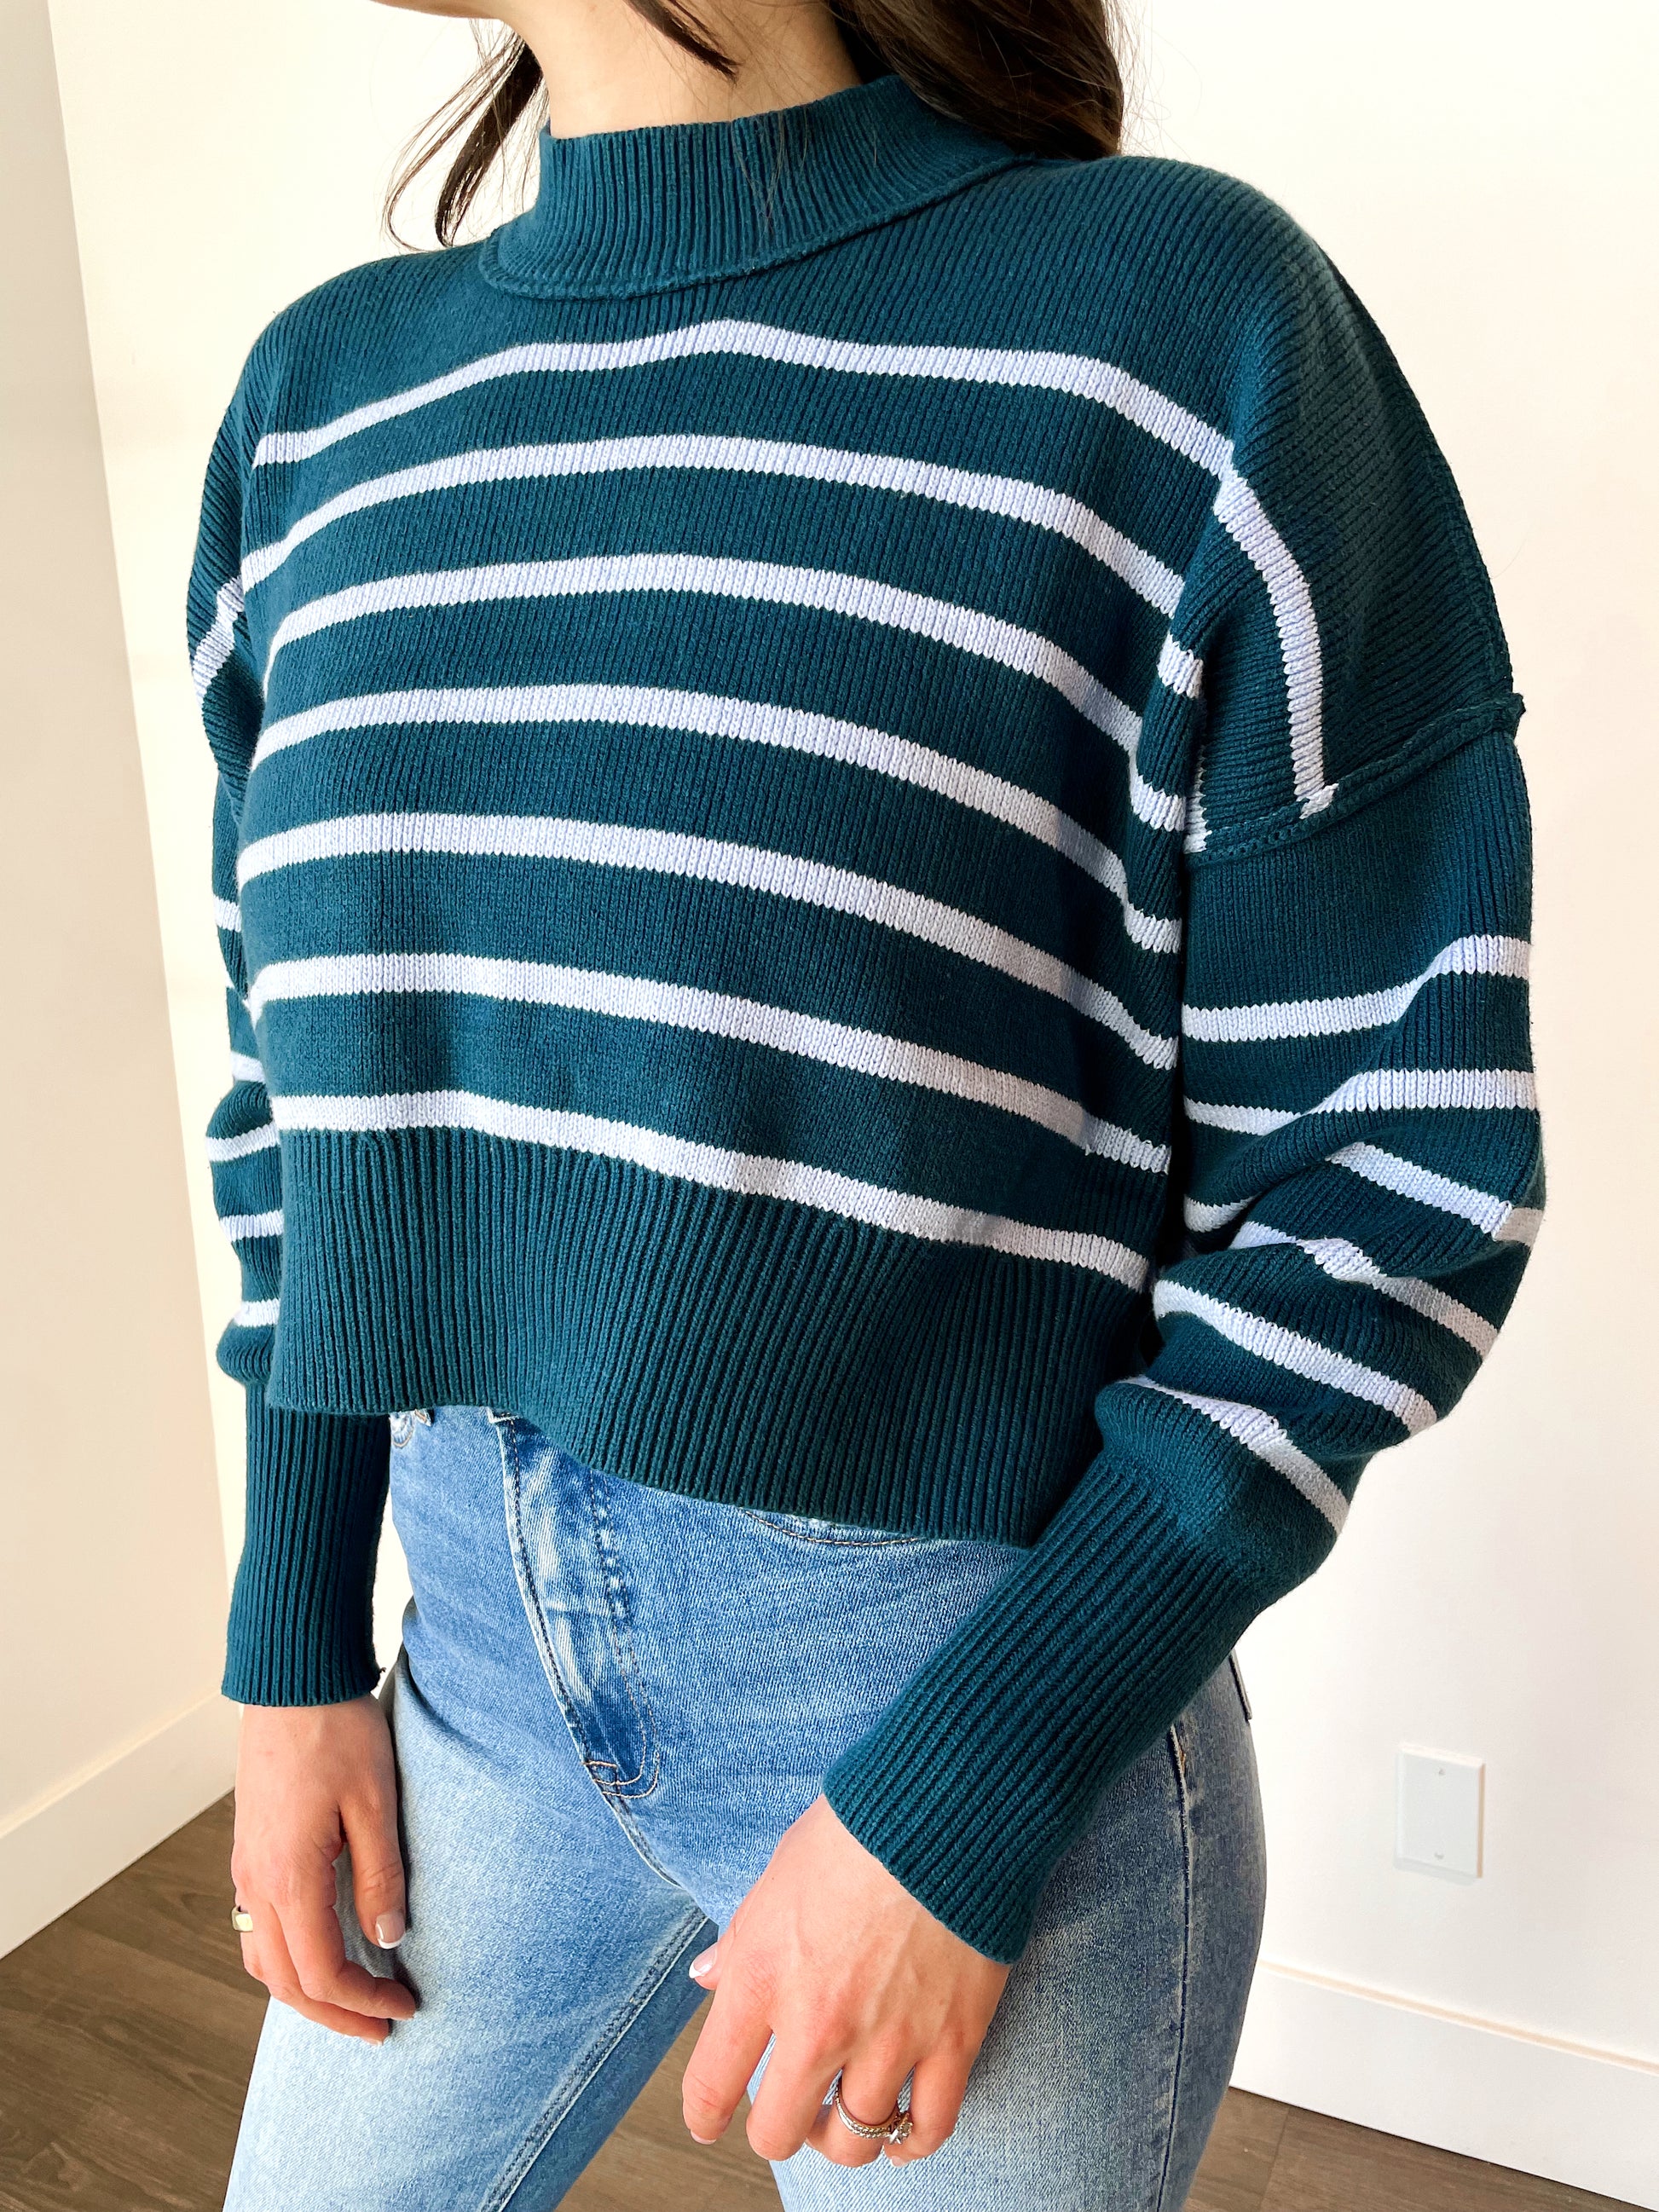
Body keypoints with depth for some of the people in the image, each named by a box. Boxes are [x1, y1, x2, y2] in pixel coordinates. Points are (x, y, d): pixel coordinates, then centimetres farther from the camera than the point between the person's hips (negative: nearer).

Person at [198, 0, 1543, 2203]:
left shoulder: (1185, 320, -12)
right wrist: (296, 1646, 7)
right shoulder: (325, 393, 3)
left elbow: (1398, 1157, -12)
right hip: (489, 1647, 5)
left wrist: (964, 1800, -14)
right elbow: (307, 1076, 10)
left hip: (1003, 1681, -4)